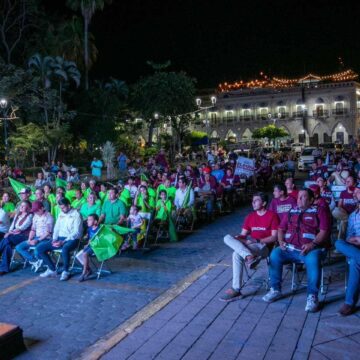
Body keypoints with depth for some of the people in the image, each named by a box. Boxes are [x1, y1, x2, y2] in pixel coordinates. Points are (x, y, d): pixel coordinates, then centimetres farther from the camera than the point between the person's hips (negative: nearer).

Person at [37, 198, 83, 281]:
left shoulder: (76, 215, -7)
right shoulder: (61, 214, 15)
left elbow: (77, 232, -14)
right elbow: (56, 228, 18)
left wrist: (63, 241, -20)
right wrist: (54, 239, -1)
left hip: (72, 239, -7)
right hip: (60, 238, 7)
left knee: (65, 248, -41)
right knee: (40, 247, -7)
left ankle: (65, 271, -20)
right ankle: (52, 269, 0)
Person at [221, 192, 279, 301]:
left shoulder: (272, 216, -1)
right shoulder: (250, 216, 17)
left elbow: (274, 237, -8)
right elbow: (243, 234, 15)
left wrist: (257, 241, -18)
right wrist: (238, 238, -11)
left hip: (263, 246, -7)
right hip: (248, 244, 7)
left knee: (237, 254, -34)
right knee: (227, 238, -25)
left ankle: (236, 289, -32)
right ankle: (249, 256, -46)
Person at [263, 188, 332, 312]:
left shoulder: (319, 211, 6)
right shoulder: (292, 212, 21)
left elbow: (324, 231, -6)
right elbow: (281, 228, 23)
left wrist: (313, 244, -20)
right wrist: (281, 241, 2)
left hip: (311, 249, -4)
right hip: (290, 249, 4)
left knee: (312, 259, -37)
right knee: (275, 254, -21)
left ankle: (312, 296, -26)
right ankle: (275, 290, -10)